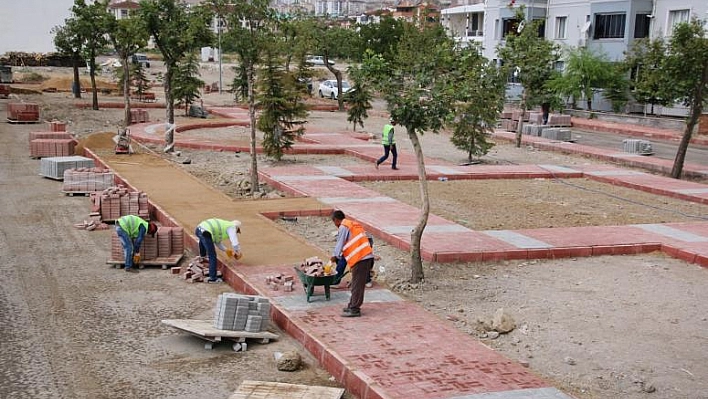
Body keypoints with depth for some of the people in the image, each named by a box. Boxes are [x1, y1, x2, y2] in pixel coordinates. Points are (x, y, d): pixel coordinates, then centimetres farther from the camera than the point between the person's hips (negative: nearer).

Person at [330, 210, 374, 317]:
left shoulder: (343, 227, -5)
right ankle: (352, 306, 24)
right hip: (368, 257, 9)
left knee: (357, 285, -5)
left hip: (360, 259, -9)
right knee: (358, 284, 16)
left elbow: (340, 243, -4)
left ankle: (354, 310, -2)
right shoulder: (354, 224, 24)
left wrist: (334, 255, 9)